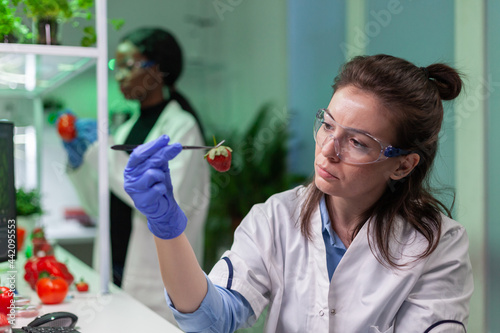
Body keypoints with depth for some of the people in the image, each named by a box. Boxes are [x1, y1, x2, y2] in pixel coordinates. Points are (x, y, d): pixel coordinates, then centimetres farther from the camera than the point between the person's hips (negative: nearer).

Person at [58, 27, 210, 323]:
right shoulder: (127, 128, 12)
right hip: (117, 271, 7)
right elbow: (106, 209, 14)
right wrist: (80, 159, 0)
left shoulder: (181, 127, -10)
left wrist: (106, 152, -20)